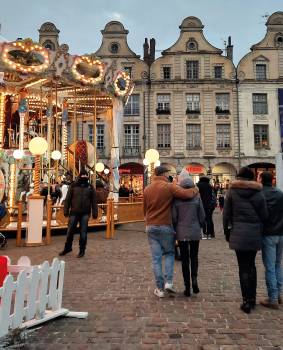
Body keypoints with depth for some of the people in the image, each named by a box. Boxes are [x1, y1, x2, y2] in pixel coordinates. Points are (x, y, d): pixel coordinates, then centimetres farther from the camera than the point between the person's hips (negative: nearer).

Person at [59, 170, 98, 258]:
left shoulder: (90, 187, 5)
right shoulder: (73, 186, 3)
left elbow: (94, 201, 6)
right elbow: (68, 199, 3)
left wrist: (95, 213, 1)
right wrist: (66, 211, -3)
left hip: (85, 214, 0)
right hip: (74, 213, 0)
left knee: (83, 233, 4)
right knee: (70, 231, 8)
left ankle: (82, 250, 16)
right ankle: (67, 248, 28)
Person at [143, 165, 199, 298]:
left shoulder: (147, 189, 7)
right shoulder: (169, 187, -10)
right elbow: (185, 194, -21)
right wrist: (195, 190, -2)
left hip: (150, 227, 4)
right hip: (165, 226, -3)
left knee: (156, 258, 7)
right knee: (169, 253, 16)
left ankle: (160, 288, 13)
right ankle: (168, 282, 7)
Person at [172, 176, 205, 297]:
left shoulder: (176, 199, -5)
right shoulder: (197, 198, -4)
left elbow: (173, 217, -4)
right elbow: (202, 216, -1)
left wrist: (176, 229, 12)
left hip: (181, 233, 0)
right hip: (195, 232, 0)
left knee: (184, 259, 9)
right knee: (194, 257, 18)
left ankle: (187, 286, 13)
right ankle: (194, 279, 0)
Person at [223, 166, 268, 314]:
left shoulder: (232, 191, -2)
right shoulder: (258, 193, 1)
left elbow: (226, 214, -1)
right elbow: (264, 215, 3)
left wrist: (227, 231, 9)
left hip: (238, 233, -2)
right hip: (255, 233, 2)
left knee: (243, 267, 4)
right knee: (251, 264, 17)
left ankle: (247, 301, 7)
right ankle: (252, 297, 26)